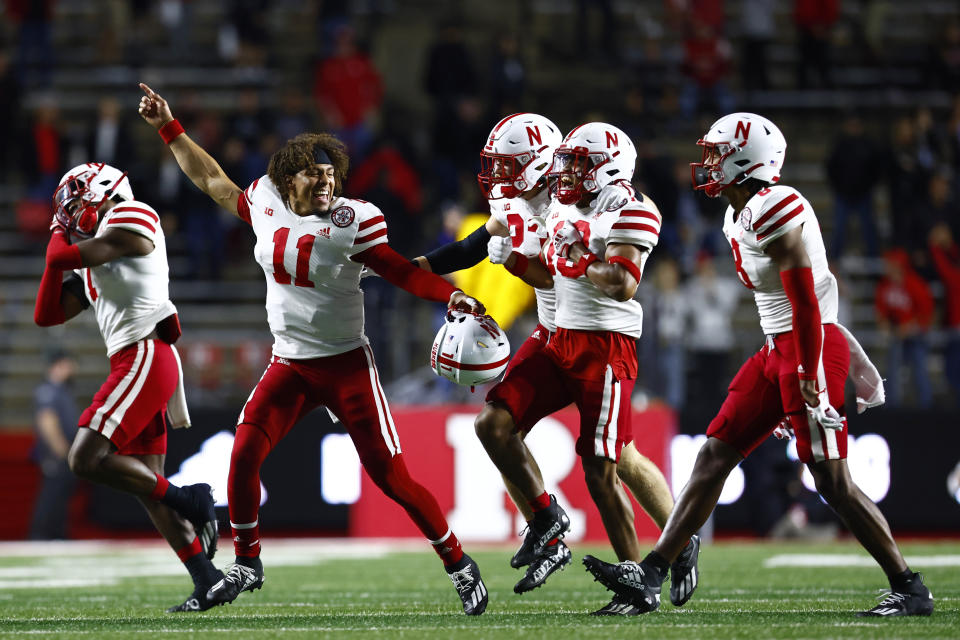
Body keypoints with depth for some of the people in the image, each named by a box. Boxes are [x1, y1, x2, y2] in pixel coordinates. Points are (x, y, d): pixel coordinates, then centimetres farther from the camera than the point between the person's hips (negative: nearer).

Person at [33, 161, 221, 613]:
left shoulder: (132, 221, -2)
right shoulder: (90, 268, 24)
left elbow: (63, 257, -9)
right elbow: (46, 315, 22)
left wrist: (61, 235, 15)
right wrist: (60, 242, 18)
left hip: (145, 356, -10)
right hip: (134, 366, 10)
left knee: (86, 459, -17)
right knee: (146, 483, 7)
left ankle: (187, 499, -10)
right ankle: (207, 581, 5)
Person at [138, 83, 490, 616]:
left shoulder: (350, 222, -12)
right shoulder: (266, 203, 1)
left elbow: (399, 270, -9)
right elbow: (212, 181, 16)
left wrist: (451, 296, -23)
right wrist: (168, 128, 18)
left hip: (346, 363, -4)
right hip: (289, 365, 4)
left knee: (390, 474, -6)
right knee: (244, 456, -6)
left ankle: (458, 564, 8)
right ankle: (246, 564, 14)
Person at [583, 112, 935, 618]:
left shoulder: (774, 210, -18)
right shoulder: (740, 217, 12)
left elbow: (805, 302, -19)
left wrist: (811, 381, -18)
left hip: (809, 349, -10)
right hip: (778, 350, 10)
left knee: (832, 481, -8)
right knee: (715, 454, 6)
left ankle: (909, 590, 0)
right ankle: (649, 576, 6)